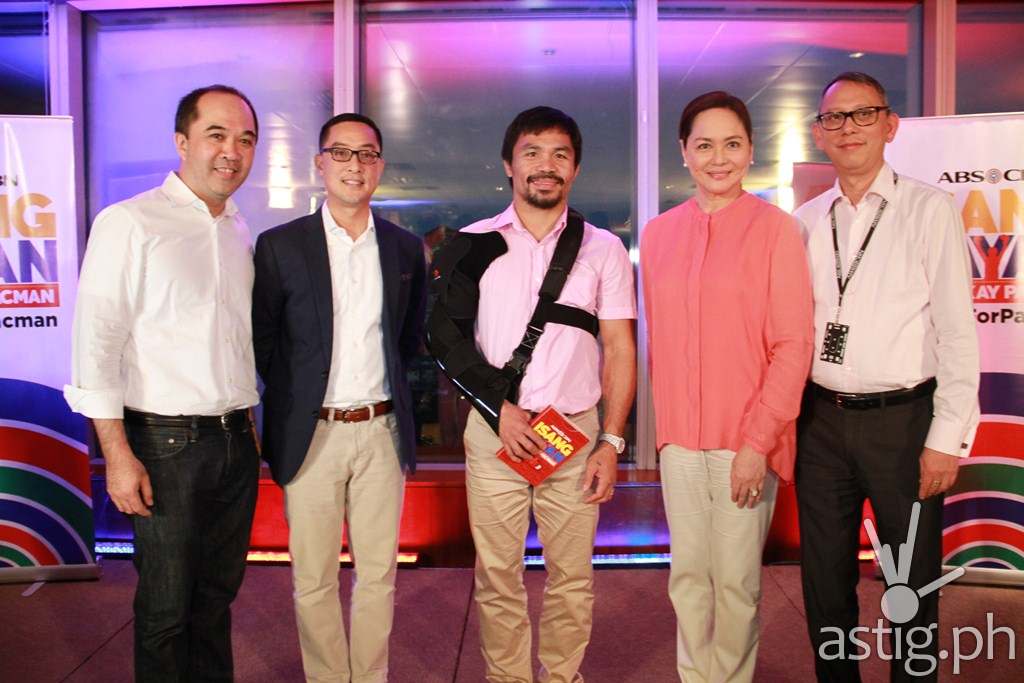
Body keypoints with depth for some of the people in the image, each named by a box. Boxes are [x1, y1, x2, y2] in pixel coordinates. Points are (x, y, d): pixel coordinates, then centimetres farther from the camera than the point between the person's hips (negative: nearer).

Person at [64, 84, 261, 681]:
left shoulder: (241, 232, 10)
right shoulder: (128, 224, -9)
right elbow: (96, 344, -12)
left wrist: (248, 422, 15)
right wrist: (118, 455, -15)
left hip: (236, 441, 6)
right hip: (166, 443, -5)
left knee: (218, 593, 16)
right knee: (167, 605, 6)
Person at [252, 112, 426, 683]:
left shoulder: (406, 248, 6)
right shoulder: (280, 246, -2)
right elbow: (261, 339, 4)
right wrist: (295, 395, 4)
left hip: (382, 430, 2)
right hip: (312, 433, -2)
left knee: (379, 573, 10)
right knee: (315, 580, 7)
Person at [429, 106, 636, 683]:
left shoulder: (604, 249, 6)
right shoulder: (474, 244, 6)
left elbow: (619, 350, 4)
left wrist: (611, 441, -3)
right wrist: (500, 409, -5)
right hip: (494, 428, 0)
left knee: (572, 575, 7)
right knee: (498, 575, 6)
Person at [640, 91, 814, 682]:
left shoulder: (775, 228, -5)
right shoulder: (658, 233, 8)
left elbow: (793, 346, -8)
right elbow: (659, 340, 11)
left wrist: (758, 443, -12)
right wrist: (665, 425, 7)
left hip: (747, 442, -3)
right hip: (680, 437, 4)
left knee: (737, 580, 7)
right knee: (688, 574, 12)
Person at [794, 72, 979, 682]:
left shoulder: (930, 210, -3)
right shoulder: (804, 222, 7)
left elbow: (957, 330, -6)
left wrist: (947, 437, -10)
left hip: (902, 419, -3)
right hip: (821, 420, 3)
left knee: (913, 583, 10)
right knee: (825, 579, 14)